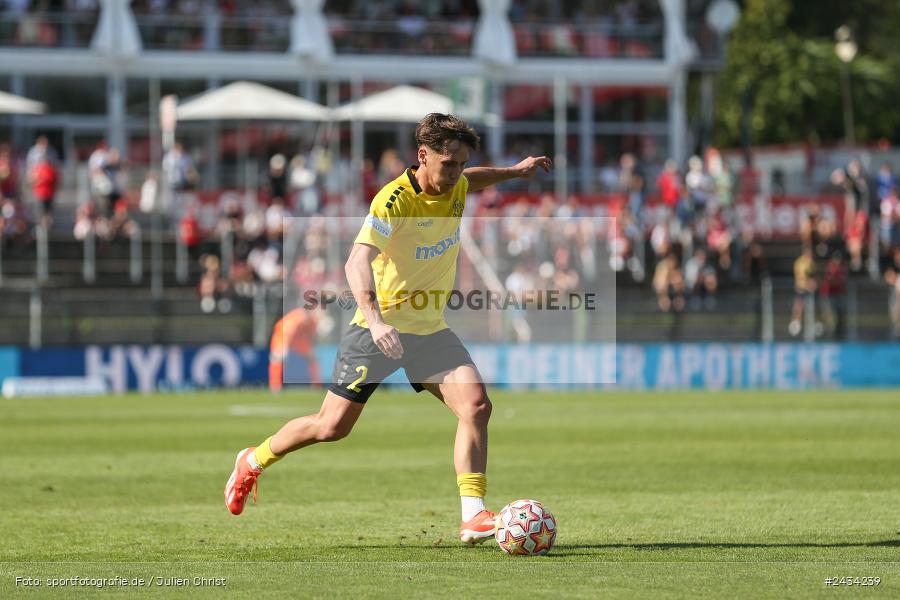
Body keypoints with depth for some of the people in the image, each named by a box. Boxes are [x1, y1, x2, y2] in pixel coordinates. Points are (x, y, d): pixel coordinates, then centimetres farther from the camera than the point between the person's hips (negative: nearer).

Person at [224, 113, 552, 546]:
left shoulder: (456, 188, 0)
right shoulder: (394, 200, -23)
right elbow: (357, 262, -35)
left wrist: (513, 171, 28)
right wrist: (374, 319, -48)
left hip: (430, 328, 6)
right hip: (380, 327, -6)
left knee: (476, 405, -17)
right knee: (332, 426, 0)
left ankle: (472, 516, -19)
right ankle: (252, 462, 27)